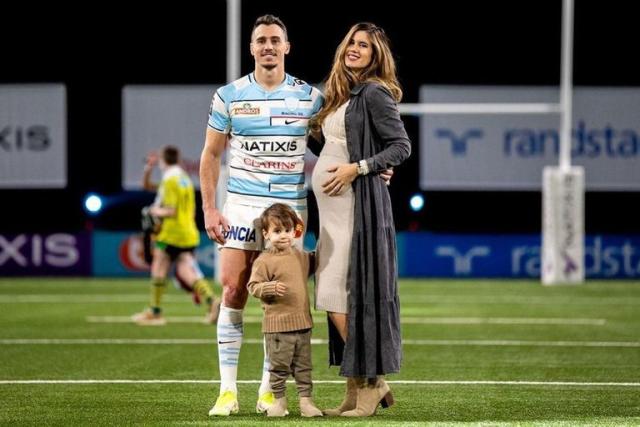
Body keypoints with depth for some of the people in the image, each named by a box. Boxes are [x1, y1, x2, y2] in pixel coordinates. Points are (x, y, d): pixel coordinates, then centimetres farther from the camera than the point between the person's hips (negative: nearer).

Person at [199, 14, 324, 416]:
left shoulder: (310, 97, 2)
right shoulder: (229, 96, 2)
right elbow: (211, 155, 7)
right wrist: (209, 209, 0)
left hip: (290, 206, 0)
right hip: (241, 205, 0)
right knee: (233, 292, -5)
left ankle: (269, 390, 11)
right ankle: (228, 390, -1)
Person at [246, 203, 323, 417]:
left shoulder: (301, 256, 10)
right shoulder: (264, 261, -10)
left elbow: (312, 264, 33)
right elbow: (253, 286, -12)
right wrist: (271, 287, -27)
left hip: (302, 322, 5)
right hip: (278, 324, -5)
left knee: (304, 365, 9)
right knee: (279, 366, 2)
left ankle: (306, 400, 13)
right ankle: (279, 401, 14)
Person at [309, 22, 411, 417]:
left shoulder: (374, 93, -8)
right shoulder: (342, 95, 17)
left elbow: (402, 147, -12)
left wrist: (357, 168, -17)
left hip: (359, 202, -9)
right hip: (332, 205, 9)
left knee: (349, 294, -10)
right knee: (332, 295, 6)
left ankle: (372, 383, -3)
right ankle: (356, 390, 9)